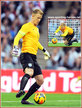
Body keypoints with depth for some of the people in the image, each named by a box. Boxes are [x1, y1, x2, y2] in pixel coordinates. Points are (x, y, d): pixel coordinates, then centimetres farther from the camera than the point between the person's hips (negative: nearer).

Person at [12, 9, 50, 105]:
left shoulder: (36, 29, 26)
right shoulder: (27, 26, 0)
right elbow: (17, 37, -10)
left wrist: (44, 50, 42)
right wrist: (15, 47, -26)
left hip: (33, 57, 9)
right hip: (26, 54, -9)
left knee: (40, 80, 5)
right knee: (29, 72, -37)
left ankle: (24, 99, 8)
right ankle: (21, 91, -57)